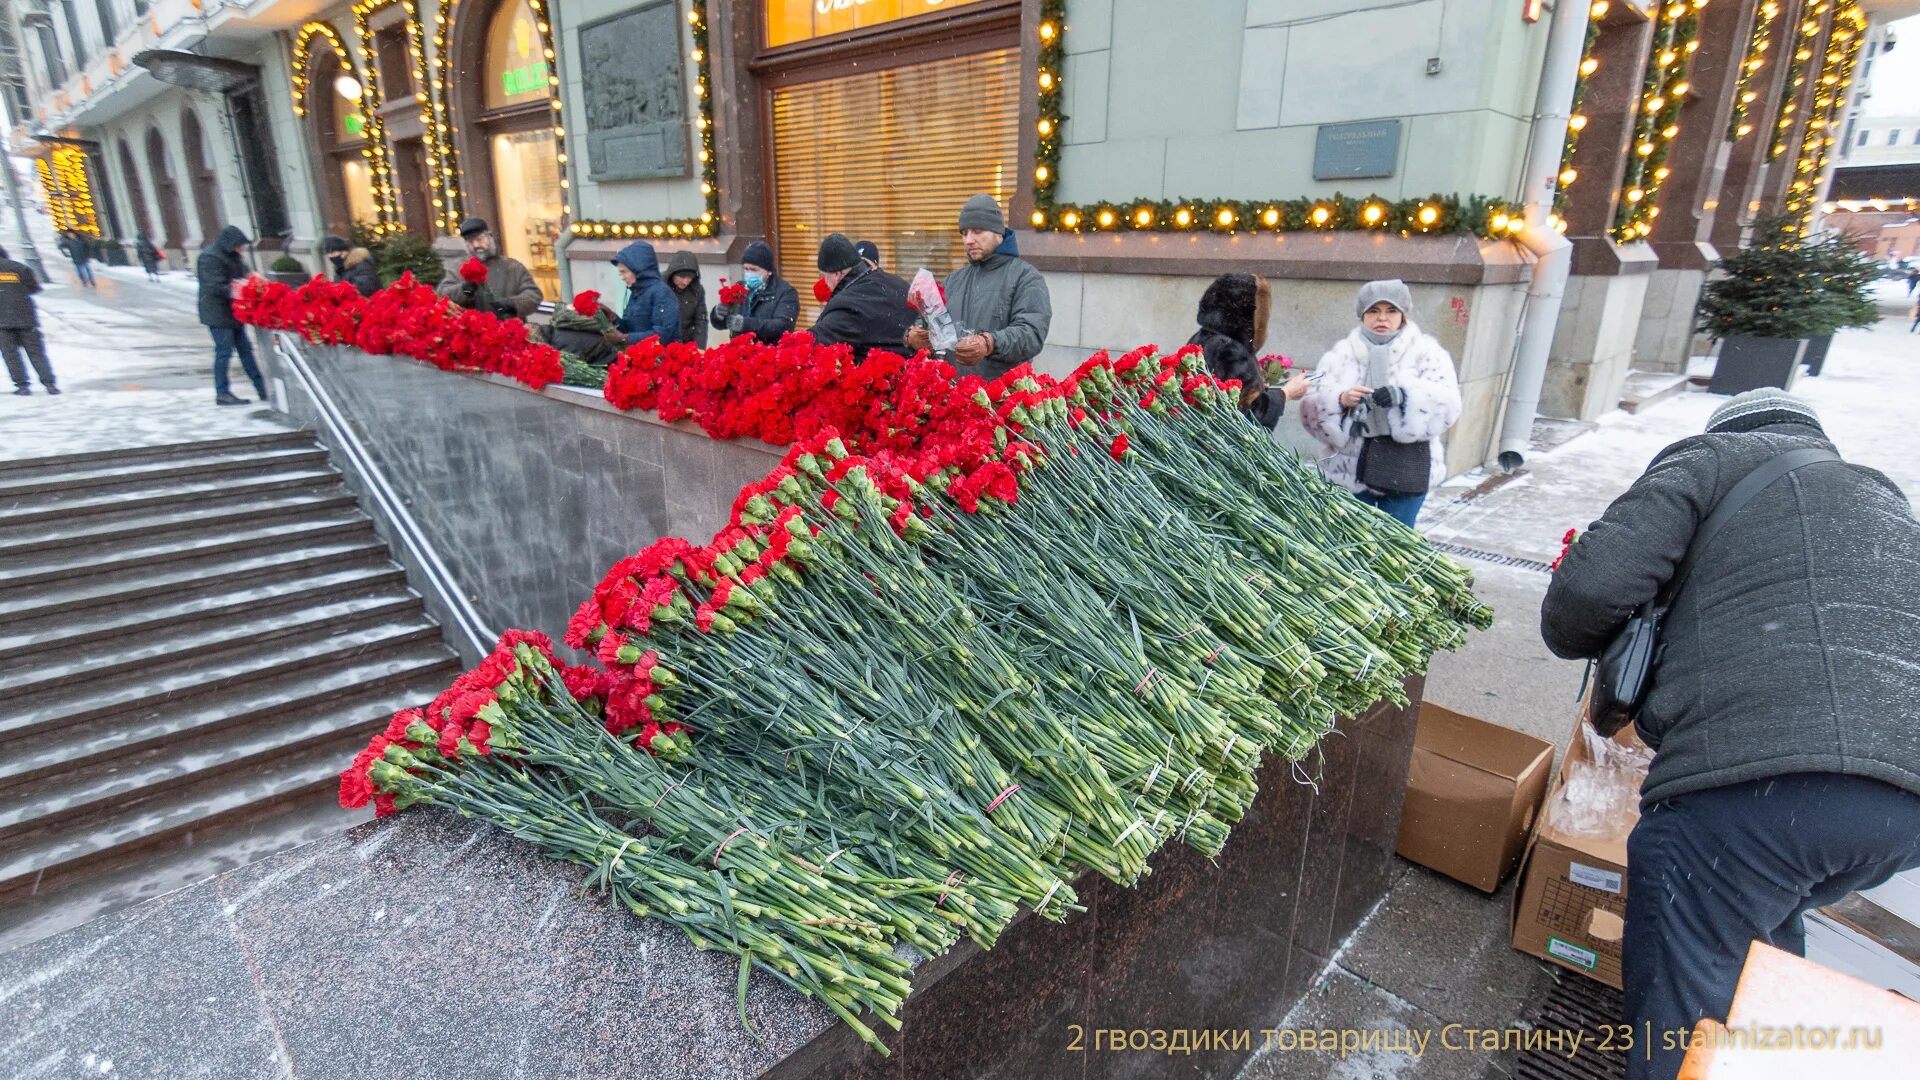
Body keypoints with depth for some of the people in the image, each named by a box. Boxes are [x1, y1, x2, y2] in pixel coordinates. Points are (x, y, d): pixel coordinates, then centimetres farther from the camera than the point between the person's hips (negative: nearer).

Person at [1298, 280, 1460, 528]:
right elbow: (1312, 406, -6)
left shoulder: (1426, 352, 1)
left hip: (1405, 470, -1)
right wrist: (1340, 399, -27)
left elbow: (1446, 402, -13)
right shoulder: (1341, 354, 3)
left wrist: (1405, 395, -31)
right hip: (1351, 469, 1)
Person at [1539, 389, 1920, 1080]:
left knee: (1681, 1006, 2)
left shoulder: (1713, 458, 9)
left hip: (1747, 781, -8)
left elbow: (1596, 583, -8)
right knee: (1767, 927, 33)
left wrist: (1574, 638, 14)